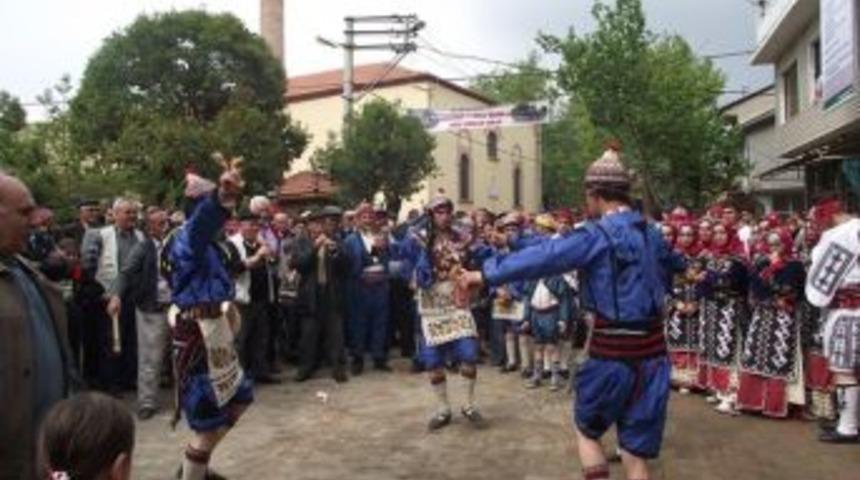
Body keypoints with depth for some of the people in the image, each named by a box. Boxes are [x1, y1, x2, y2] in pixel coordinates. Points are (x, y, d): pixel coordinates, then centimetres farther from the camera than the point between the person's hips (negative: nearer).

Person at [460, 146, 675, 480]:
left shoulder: (598, 235, -12)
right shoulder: (652, 234, 9)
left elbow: (544, 256, -16)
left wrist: (487, 274, -11)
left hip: (613, 352, -5)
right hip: (652, 350, 6)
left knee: (586, 429, 20)